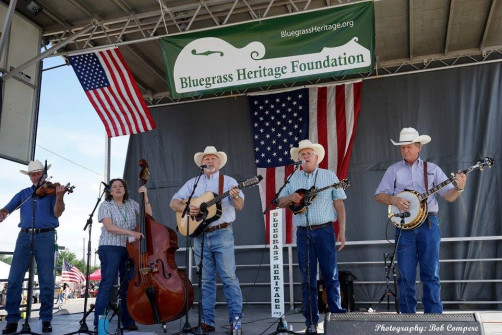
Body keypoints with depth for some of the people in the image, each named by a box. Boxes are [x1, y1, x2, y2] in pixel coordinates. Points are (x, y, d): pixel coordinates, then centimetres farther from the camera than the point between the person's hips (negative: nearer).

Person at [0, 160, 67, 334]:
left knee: (46, 280, -2)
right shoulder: (23, 193, 18)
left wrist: (59, 197, -25)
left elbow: (57, 213, -7)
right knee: (14, 279, -1)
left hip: (45, 237, -3)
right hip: (24, 236, 3)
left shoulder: (51, 190, 7)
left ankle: (46, 319, 9)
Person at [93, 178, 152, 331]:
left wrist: (145, 196, 0)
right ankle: (98, 322, -2)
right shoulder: (106, 205, 0)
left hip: (130, 249, 4)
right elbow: (109, 227, -14)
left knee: (128, 285, 5)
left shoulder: (132, 204, 13)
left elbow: (148, 215, 6)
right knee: (107, 284, -8)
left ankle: (128, 321, 13)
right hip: (110, 248, -4)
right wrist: (131, 232, -23)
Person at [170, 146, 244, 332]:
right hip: (200, 235, 3)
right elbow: (174, 202, 11)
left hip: (222, 234, -3)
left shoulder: (228, 181, 4)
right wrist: (186, 208, -10)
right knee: (206, 280, 8)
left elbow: (239, 206, -6)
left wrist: (235, 197, -28)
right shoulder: (192, 183, 13)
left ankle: (236, 319, 3)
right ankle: (207, 321, 14)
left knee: (229, 277, -4)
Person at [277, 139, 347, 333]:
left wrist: (341, 231, -6)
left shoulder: (329, 176, 5)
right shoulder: (293, 179, 11)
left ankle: (337, 316, 13)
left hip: (325, 230, -2)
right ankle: (311, 321, 13)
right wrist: (290, 198, -11)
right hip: (303, 232, 2)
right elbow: (280, 202, 12)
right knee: (308, 279, 6)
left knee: (331, 276, 2)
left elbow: (339, 204, 1)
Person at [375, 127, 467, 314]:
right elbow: (379, 195, 5)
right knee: (405, 275, 3)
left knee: (431, 274, 2)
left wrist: (459, 188, -16)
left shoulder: (432, 169, 9)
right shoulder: (393, 170, 9)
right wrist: (393, 200, -14)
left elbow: (449, 196, 4)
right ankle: (408, 316, 14)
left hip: (428, 224, 0)